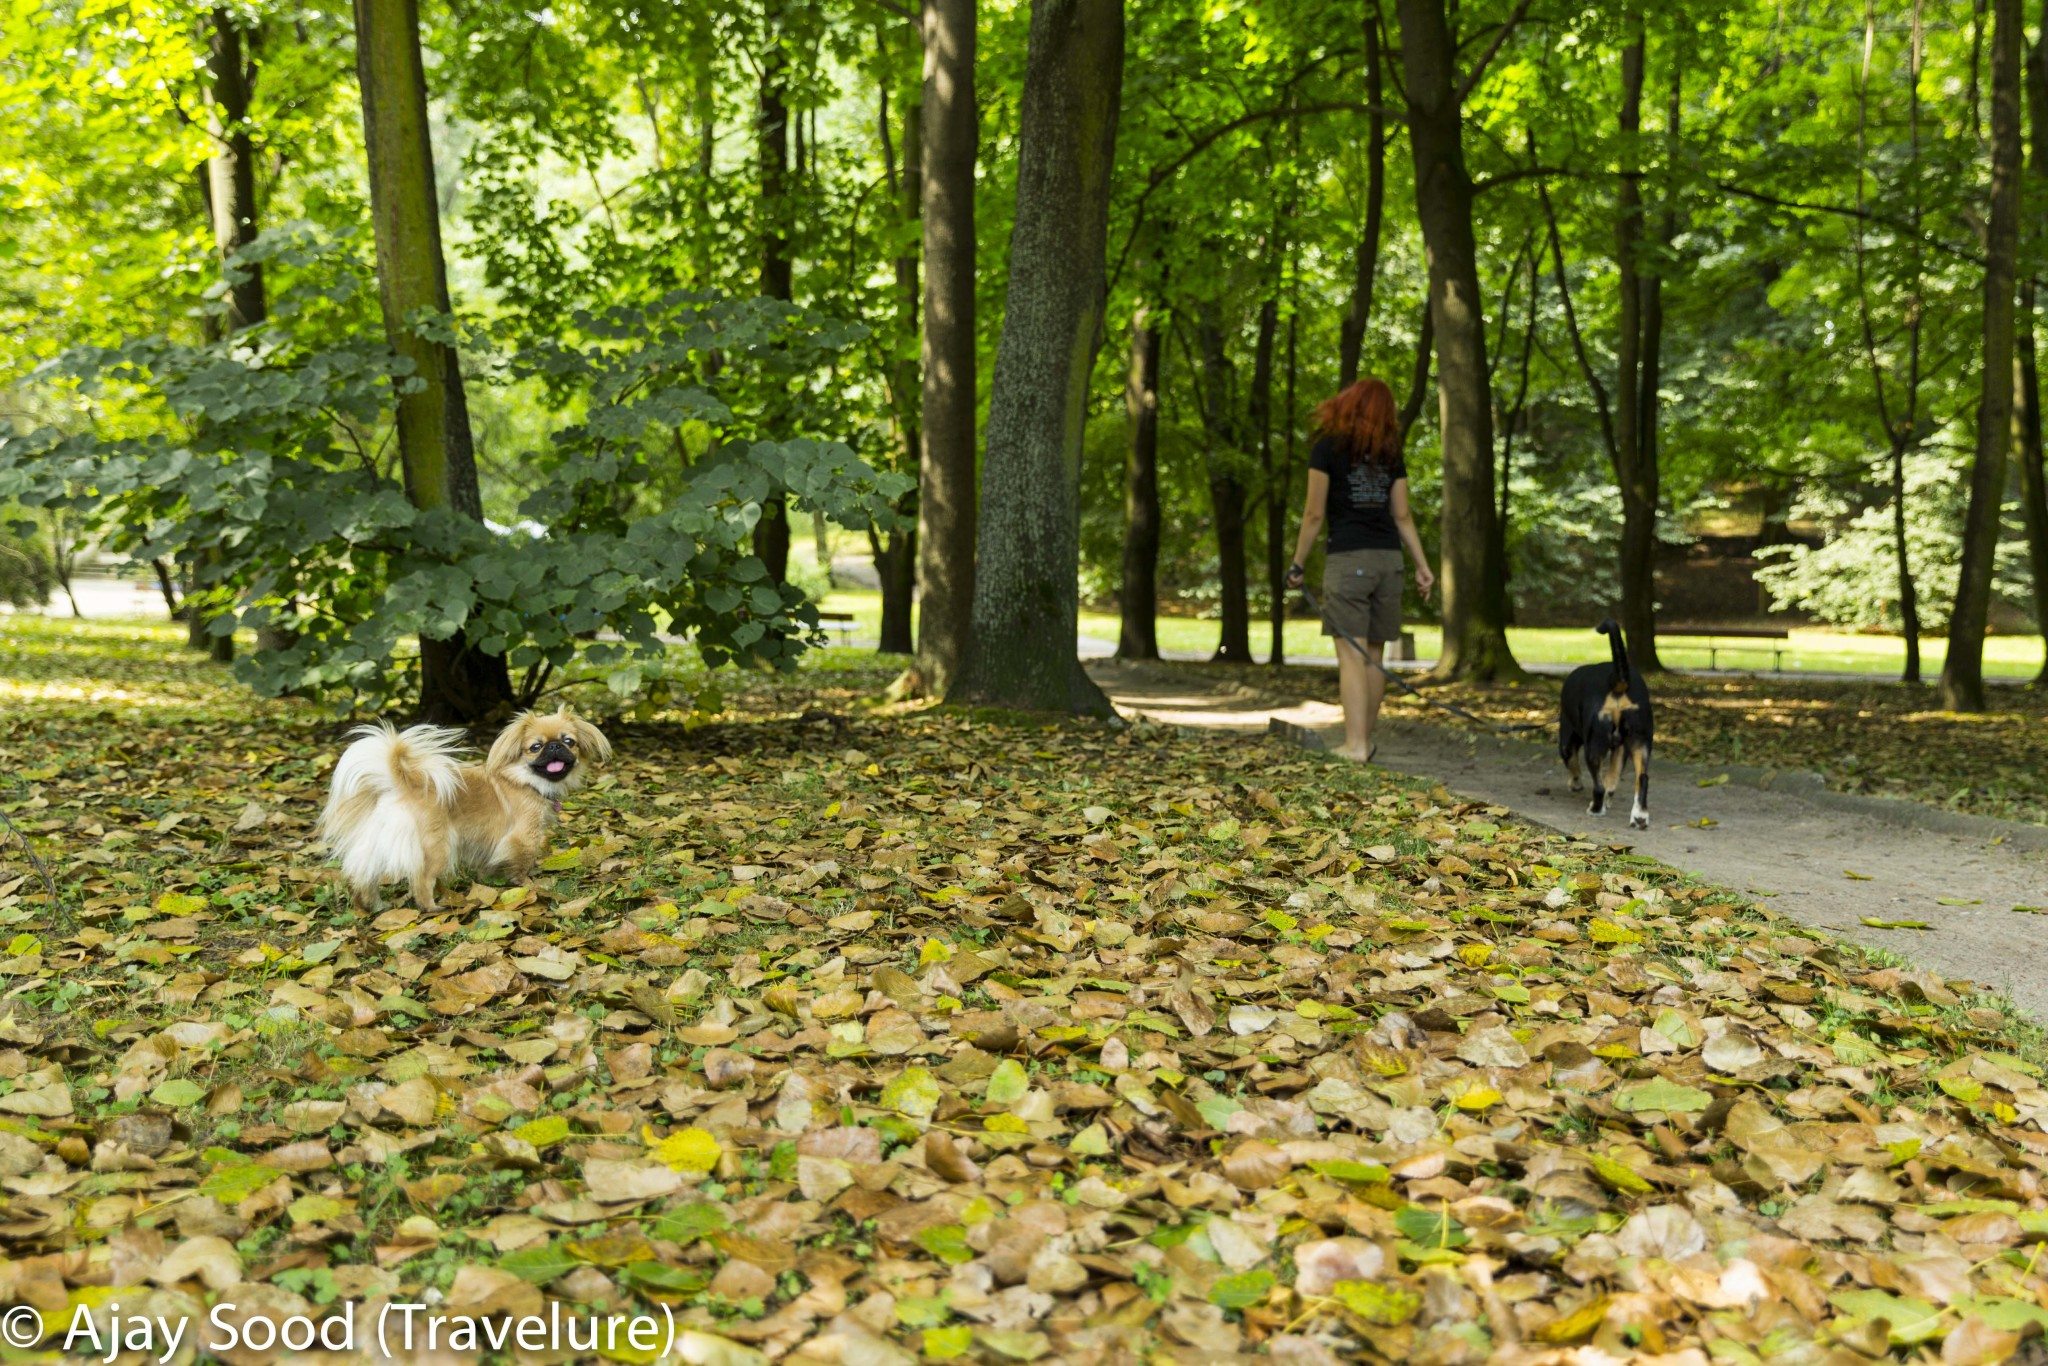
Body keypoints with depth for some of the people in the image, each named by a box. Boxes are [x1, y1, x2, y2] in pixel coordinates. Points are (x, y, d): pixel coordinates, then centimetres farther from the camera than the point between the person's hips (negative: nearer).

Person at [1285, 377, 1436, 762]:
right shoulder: (1391, 454, 12)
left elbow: (1314, 514, -3)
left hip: (1347, 558, -4)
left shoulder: (1327, 448, 0)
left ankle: (1355, 745, -14)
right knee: (1374, 655, 10)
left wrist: (1298, 564, 4)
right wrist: (1423, 565, 13)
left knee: (1351, 654, -7)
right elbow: (1402, 517, 10)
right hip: (1388, 560, 5)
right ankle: (1366, 741, 16)